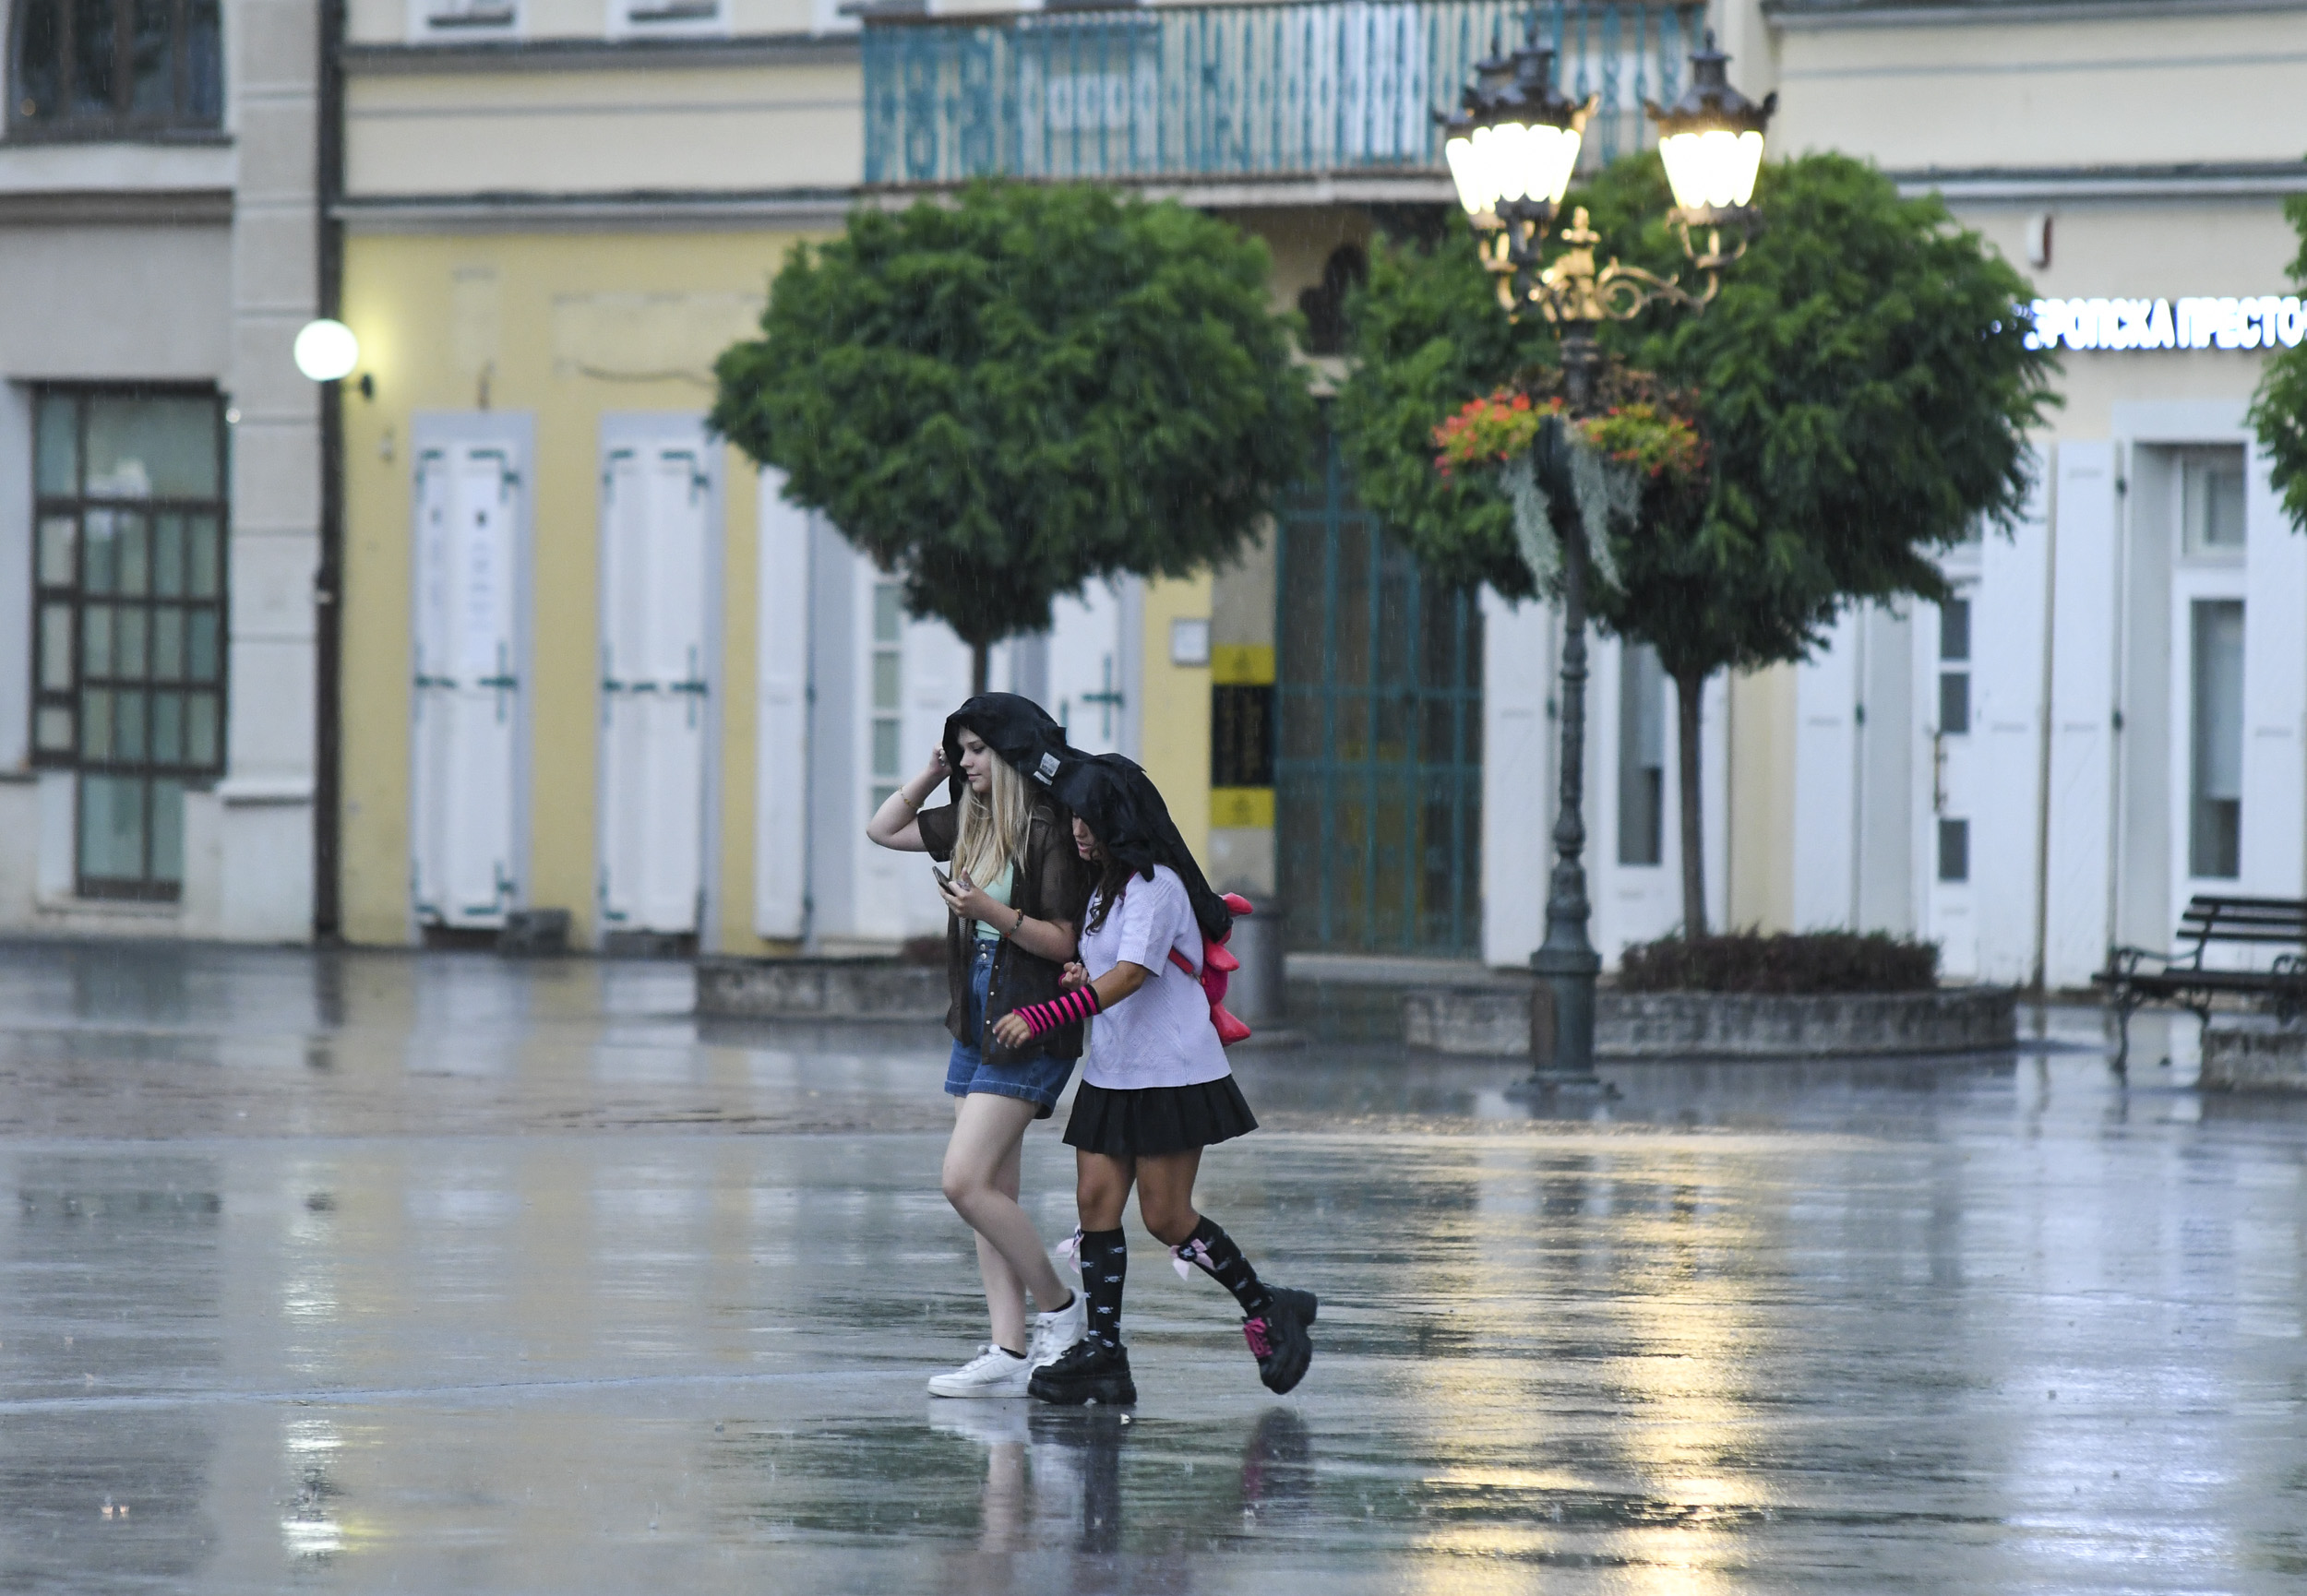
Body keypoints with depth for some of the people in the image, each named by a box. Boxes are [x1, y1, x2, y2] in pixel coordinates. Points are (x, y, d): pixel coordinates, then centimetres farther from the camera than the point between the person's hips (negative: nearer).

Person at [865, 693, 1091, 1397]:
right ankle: (1010, 1352, 5)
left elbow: (1065, 941, -16)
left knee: (965, 1181, -15)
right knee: (992, 1193, 5)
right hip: (976, 1023, 9)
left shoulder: (1048, 829, -14)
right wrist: (932, 774, 12)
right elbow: (884, 830, 24)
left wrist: (991, 912, -27)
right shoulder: (972, 823, 11)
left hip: (1030, 1031, -9)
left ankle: (1059, 1310, -1)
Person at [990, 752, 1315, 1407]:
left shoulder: (1155, 885, -16)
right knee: (1096, 1200, -2)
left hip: (1170, 1075, -9)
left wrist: (1040, 1018, -32)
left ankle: (1268, 1311, 12)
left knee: (1166, 1216, -6)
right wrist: (1082, 978, 2)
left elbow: (1131, 974, -27)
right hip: (1111, 1074, 9)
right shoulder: (1105, 887, 15)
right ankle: (1103, 1355, -2)